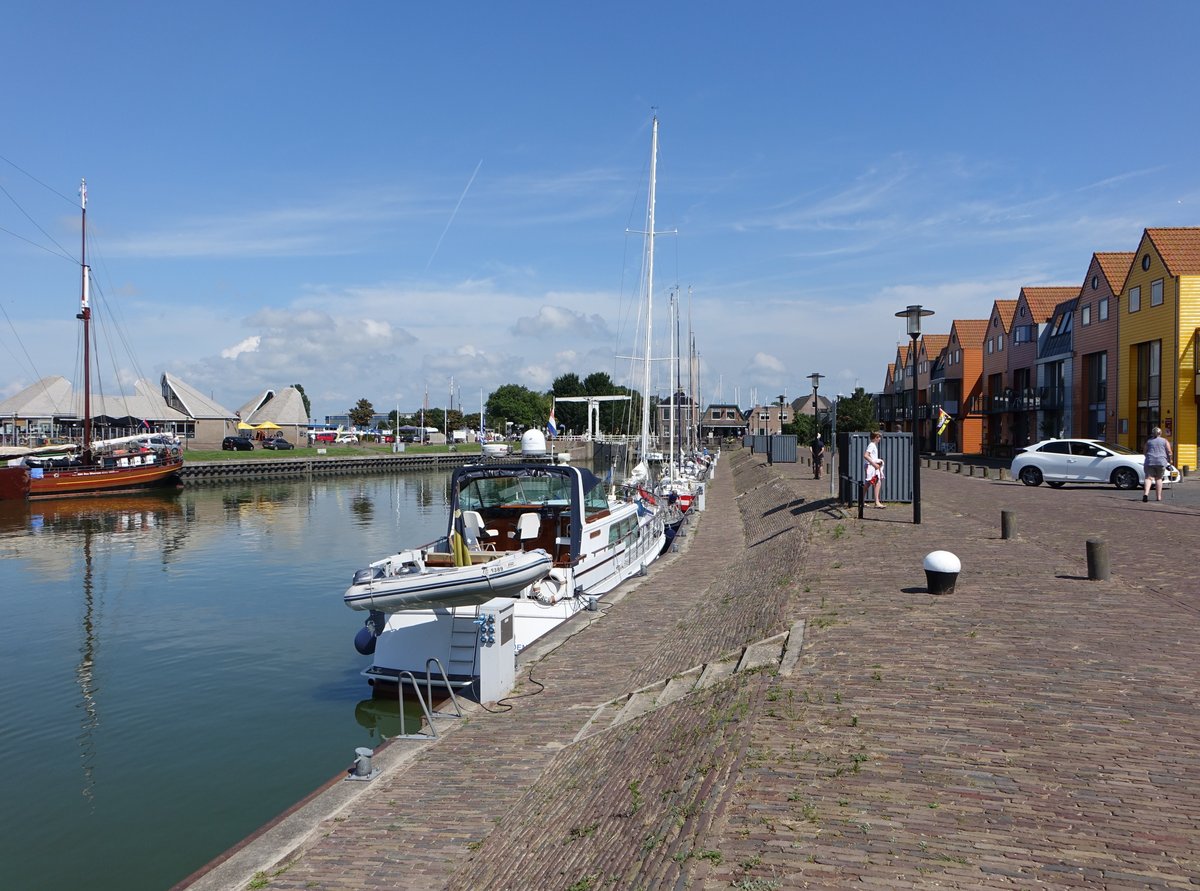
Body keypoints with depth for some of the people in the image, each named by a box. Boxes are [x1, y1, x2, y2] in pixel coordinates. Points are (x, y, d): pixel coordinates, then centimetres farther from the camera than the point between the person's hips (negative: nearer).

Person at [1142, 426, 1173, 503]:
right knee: (1159, 479, 9)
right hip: (1161, 462, 0)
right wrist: (1169, 460, 20)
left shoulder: (1148, 441, 13)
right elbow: (1169, 452, 5)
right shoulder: (1165, 441, 8)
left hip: (1150, 462, 0)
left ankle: (1146, 493, -25)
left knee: (1149, 478, -4)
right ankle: (1159, 497, 9)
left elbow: (1145, 453, 17)